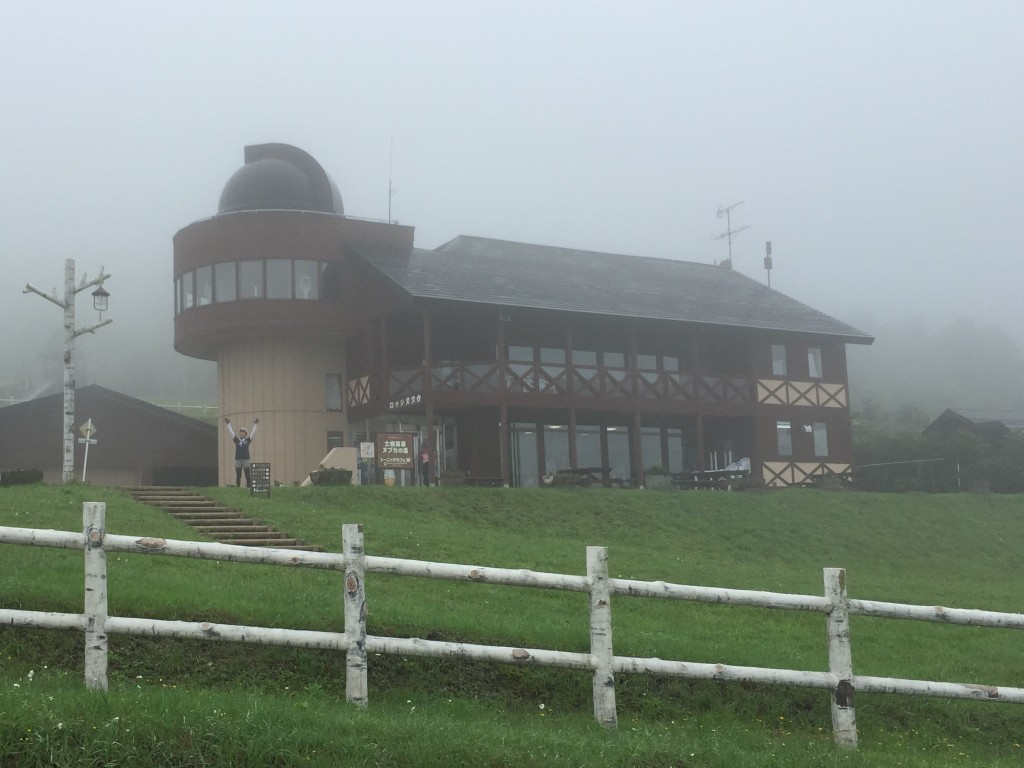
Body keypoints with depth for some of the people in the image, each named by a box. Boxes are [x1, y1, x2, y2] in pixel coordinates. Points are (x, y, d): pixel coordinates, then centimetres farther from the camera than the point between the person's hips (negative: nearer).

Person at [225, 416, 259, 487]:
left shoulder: (247, 440, 5)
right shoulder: (236, 440, 8)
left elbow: (253, 432, 2)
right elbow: (231, 432, 9)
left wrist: (255, 424, -4)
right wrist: (228, 424, 7)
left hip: (246, 460, -2)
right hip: (238, 460, 2)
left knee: (248, 476, -1)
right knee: (238, 476, 5)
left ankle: (249, 487, 0)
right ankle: (237, 487, 8)